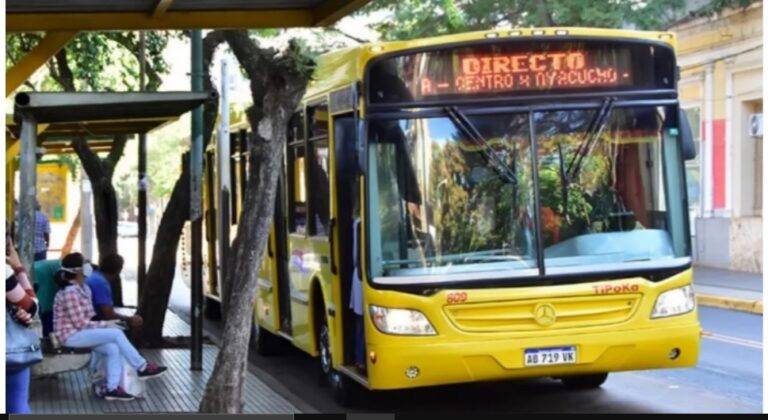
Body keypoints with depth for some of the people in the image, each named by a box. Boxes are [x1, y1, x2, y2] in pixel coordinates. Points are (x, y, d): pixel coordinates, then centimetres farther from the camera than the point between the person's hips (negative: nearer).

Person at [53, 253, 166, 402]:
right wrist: (105, 325, -13)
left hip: (80, 333, 9)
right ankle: (142, 367, -7)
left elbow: (88, 317, 15)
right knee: (116, 334, -18)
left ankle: (113, 388, -15)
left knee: (113, 349, -13)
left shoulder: (83, 289, 11)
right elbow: (80, 323, -21)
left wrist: (104, 324, -3)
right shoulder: (70, 293, -20)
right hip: (71, 335, -9)